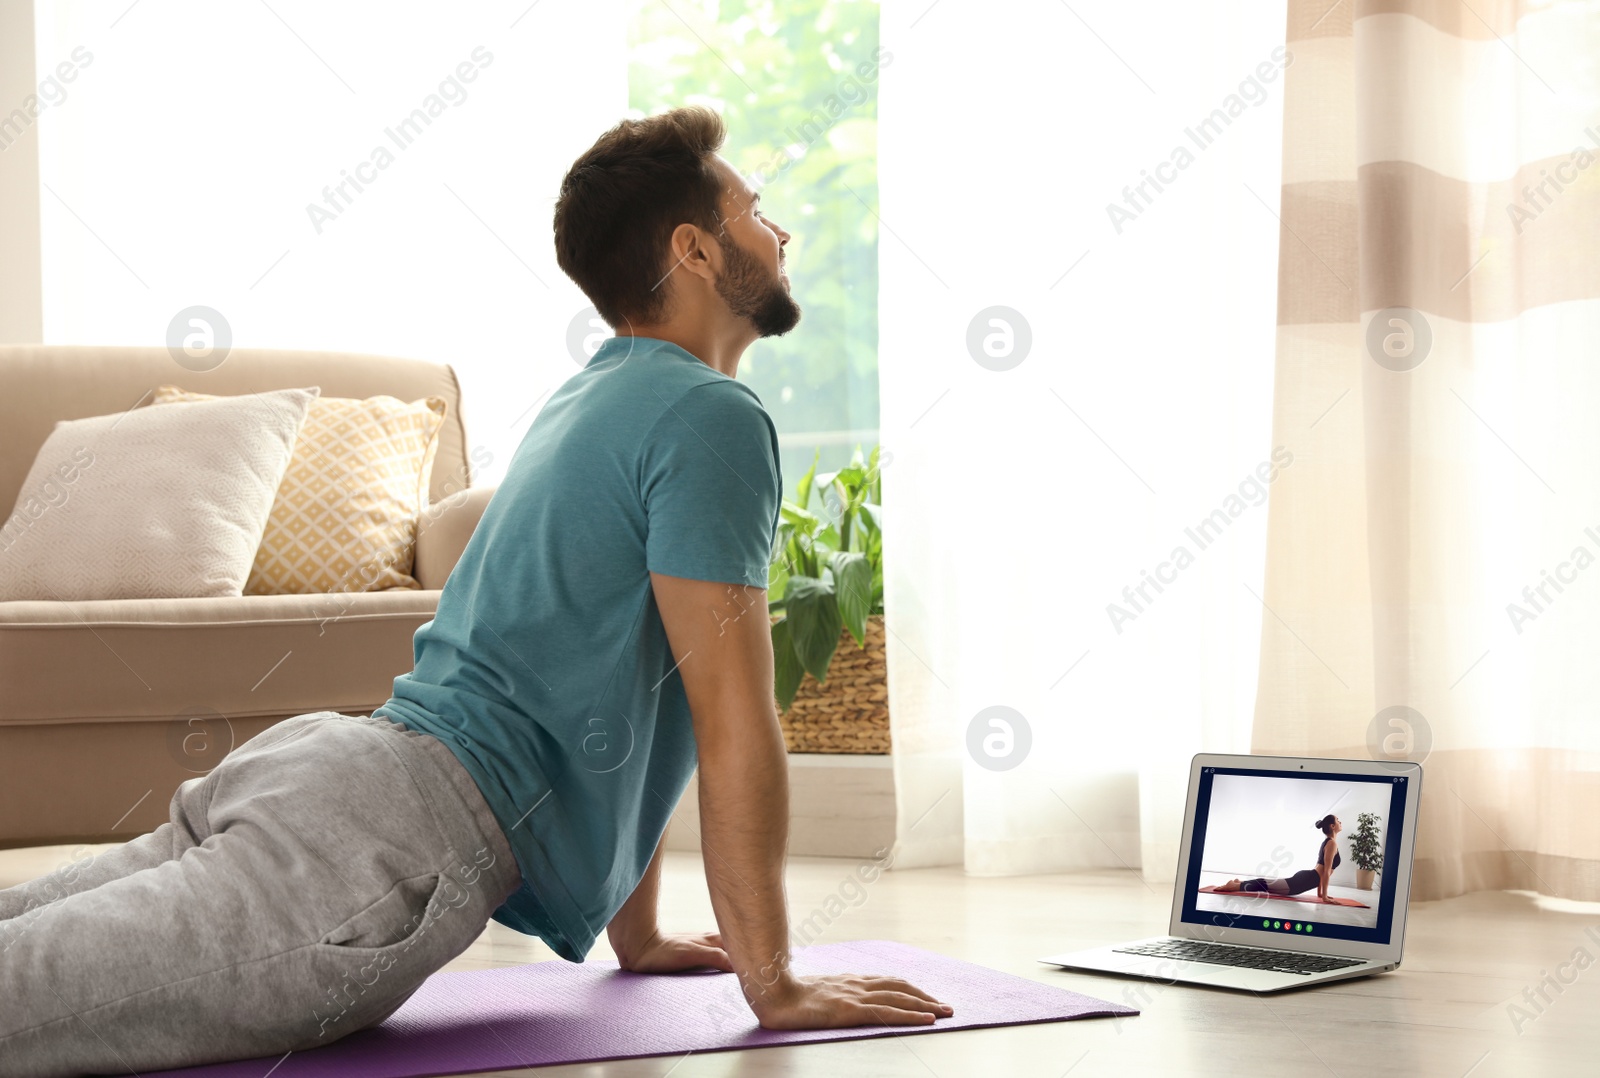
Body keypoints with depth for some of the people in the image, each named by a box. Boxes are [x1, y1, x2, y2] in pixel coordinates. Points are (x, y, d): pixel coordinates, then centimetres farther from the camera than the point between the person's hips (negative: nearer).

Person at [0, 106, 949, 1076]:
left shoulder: (599, 397, 27)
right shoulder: (712, 418, -4)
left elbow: (614, 693, 32)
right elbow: (731, 718, -9)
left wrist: (639, 938, 35)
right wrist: (776, 985, -3)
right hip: (406, 838, -9)